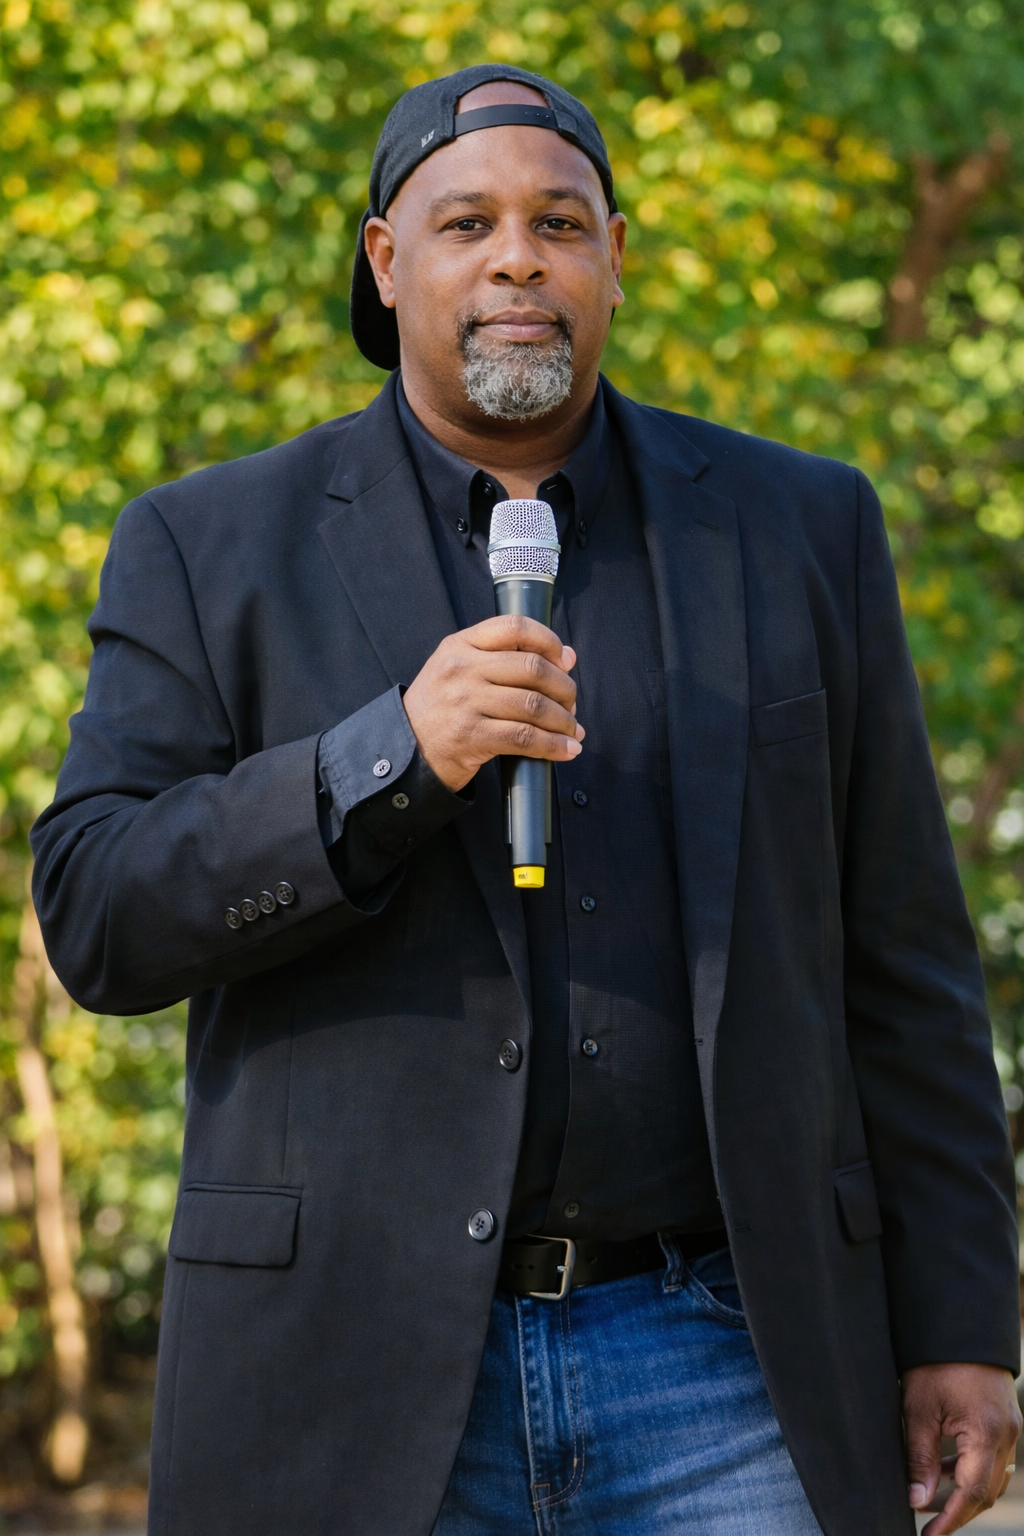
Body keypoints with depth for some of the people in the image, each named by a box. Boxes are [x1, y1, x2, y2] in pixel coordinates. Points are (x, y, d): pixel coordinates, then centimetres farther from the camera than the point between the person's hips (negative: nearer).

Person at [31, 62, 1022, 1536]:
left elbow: (898, 959, 10)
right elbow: (97, 917, -3)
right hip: (363, 1385, -1)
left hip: (721, 1368, 1)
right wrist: (394, 755, -17)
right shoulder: (215, 550, 5)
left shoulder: (796, 529, 9)